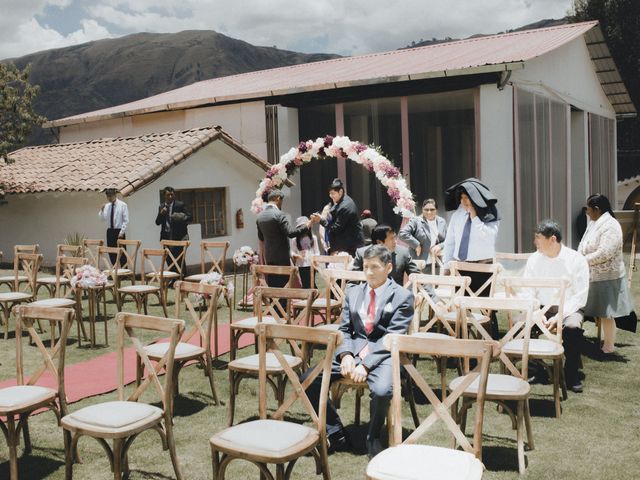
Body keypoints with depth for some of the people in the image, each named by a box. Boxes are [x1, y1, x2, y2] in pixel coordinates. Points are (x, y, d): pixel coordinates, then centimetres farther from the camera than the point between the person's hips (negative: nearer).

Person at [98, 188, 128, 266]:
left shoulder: (122, 205, -4)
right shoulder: (107, 206, 9)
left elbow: (126, 220, -6)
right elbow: (103, 218, 4)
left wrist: (122, 232, -12)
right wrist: (102, 210, -11)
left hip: (119, 231, -5)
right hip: (110, 231, 5)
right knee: (111, 253, 5)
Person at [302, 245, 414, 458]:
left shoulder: (403, 296, -1)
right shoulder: (353, 292, 16)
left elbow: (392, 338, -9)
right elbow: (344, 329, 12)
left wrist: (366, 364, -19)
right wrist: (346, 354, -9)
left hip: (383, 354, -5)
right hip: (353, 351, 5)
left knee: (381, 391, -36)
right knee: (308, 379, -13)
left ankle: (373, 439, -3)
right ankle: (336, 434, 3)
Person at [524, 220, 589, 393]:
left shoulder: (576, 260, -8)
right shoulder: (534, 259, 2)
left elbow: (580, 297, -10)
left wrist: (558, 316, -22)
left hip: (569, 308, -3)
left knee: (572, 326, -36)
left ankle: (571, 374, -14)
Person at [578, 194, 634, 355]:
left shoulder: (610, 226, -18)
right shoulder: (594, 224, 11)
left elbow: (604, 253, -26)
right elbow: (584, 246, 15)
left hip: (606, 278, -9)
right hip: (595, 276, 9)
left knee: (606, 314, -1)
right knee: (599, 312, 15)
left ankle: (609, 346, 10)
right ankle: (603, 341, 25)